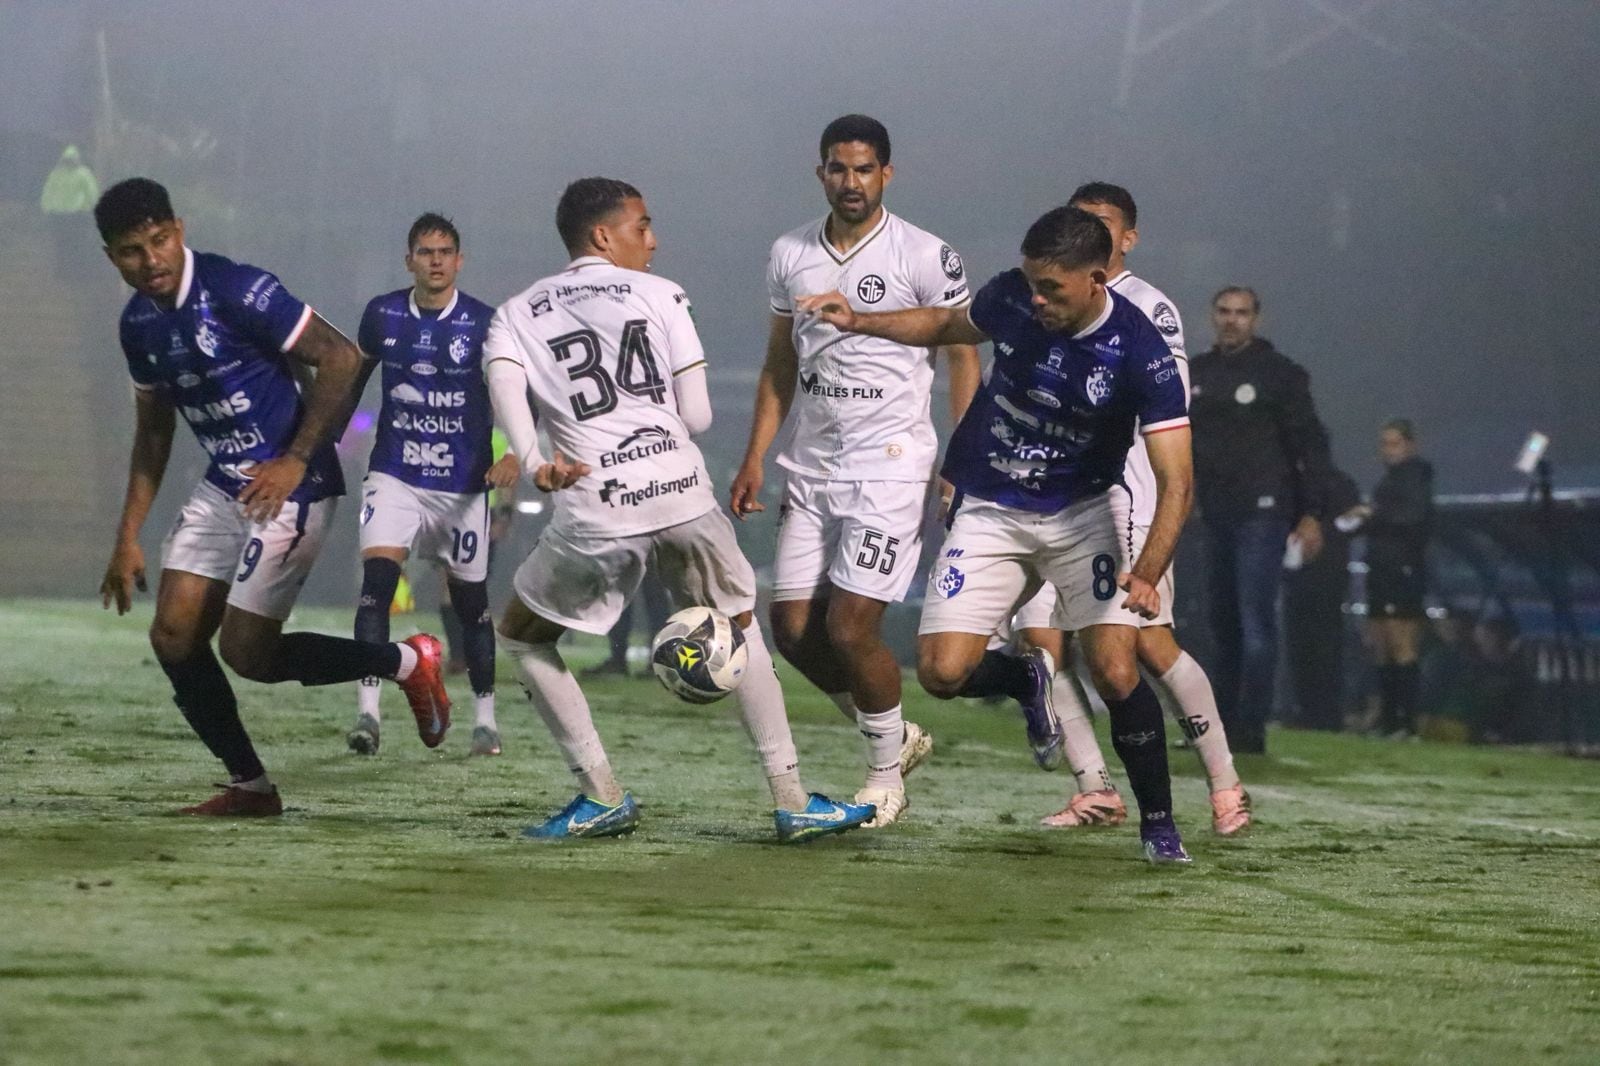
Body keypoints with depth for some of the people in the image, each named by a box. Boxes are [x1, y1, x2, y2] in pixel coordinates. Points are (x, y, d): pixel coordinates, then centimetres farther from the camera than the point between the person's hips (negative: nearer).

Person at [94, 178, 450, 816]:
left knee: (246, 652, -10)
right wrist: (128, 539, 15)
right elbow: (152, 430, 18)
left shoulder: (236, 290, -19)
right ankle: (250, 786, 12)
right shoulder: (139, 322, 5)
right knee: (174, 637, -1)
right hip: (223, 489, 8)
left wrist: (296, 460, -20)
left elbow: (340, 358, -19)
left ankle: (407, 663, 8)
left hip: (291, 489, -8)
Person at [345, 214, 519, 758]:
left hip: (463, 484, -1)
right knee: (377, 577, -20)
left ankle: (485, 718, 26)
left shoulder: (484, 324, -7)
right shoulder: (383, 314, 0)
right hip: (394, 476, 1)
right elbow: (354, 377, 17)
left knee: (470, 601, 9)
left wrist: (513, 455, -22)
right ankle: (367, 712, -22)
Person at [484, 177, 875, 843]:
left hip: (595, 509, -1)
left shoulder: (517, 314, 16)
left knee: (521, 636, 23)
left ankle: (603, 797, 17)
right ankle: (791, 801, 17)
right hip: (681, 490, 1)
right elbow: (697, 417, 6)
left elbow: (503, 382, -8)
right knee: (738, 629, 23)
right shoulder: (658, 295, 13)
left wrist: (534, 464, -21)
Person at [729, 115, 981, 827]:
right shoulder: (790, 255, 9)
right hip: (810, 467, 6)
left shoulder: (925, 257, -7)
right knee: (793, 629, 2)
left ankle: (886, 775, 10)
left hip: (891, 467, -6)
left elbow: (963, 356, -3)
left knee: (849, 629, -12)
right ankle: (898, 736, 23)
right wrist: (754, 458, 12)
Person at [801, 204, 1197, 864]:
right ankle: (1028, 679, 25)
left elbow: (1175, 482, -26)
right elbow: (949, 325, 13)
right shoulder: (1010, 297, -13)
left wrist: (1146, 574, -40)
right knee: (942, 673, -10)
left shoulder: (1141, 353, -24)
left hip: (1085, 512, -3)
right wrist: (859, 323, 3)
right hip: (990, 511, 3)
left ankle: (1158, 822, 6)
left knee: (1116, 675, -17)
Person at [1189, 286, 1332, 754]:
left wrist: (1310, 514, -10)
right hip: (1216, 515, 6)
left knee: (1256, 622, -11)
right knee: (1223, 622, 10)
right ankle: (1223, 723, 17)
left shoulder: (1279, 373, -3)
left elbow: (1311, 444, -5)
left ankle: (1250, 729, -13)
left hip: (1263, 514, -6)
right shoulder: (1196, 374, 14)